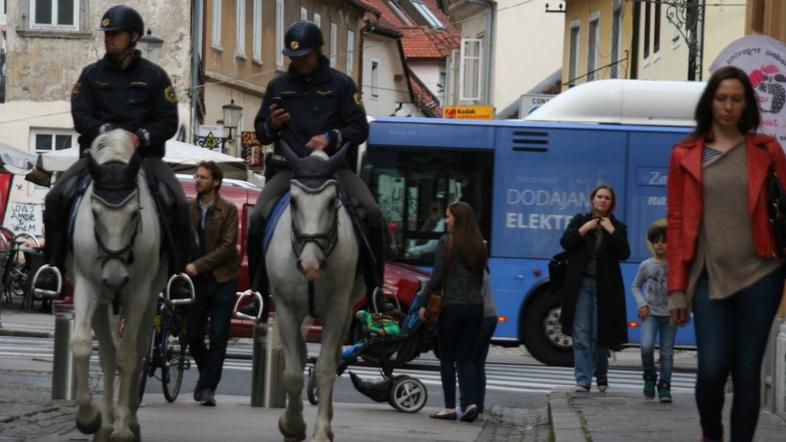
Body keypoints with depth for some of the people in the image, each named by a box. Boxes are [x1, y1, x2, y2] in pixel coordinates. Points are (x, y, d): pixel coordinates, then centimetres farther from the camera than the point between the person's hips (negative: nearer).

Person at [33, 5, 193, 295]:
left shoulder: (154, 76, 9)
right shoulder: (92, 75, 13)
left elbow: (169, 122, 3)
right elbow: (81, 117, 1)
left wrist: (141, 137, -16)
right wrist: (108, 132, -18)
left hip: (144, 153, -1)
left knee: (176, 203, -26)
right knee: (57, 197, -22)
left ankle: (177, 271, -16)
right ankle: (54, 264, -12)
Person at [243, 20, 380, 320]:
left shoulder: (340, 84, 6)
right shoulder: (279, 86, 13)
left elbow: (359, 129, 3)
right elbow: (261, 134, 18)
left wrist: (331, 137, -16)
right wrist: (272, 125, -6)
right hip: (288, 168, 1)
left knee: (371, 213, -23)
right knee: (258, 218, -22)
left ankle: (375, 290, -10)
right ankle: (259, 295, -13)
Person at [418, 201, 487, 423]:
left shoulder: (447, 242, -8)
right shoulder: (479, 245, 8)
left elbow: (437, 276, -9)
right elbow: (481, 277, 11)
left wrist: (424, 304, -1)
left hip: (452, 306, -5)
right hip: (475, 305, 5)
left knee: (447, 358, 5)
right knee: (465, 358, 9)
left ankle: (450, 407, 5)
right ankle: (471, 403, -5)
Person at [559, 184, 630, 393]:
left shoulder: (618, 227, 7)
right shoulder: (580, 220, 9)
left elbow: (624, 254, -5)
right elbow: (565, 243, -2)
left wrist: (612, 232, -13)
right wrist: (584, 229, -12)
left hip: (604, 287, 0)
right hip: (581, 284, 0)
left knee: (600, 335, 4)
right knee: (581, 334, -7)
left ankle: (601, 375, 26)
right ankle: (583, 380, -7)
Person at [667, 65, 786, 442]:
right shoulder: (686, 155, 6)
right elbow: (677, 223, 6)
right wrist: (676, 289, 3)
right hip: (710, 277, 0)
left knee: (747, 373, 1)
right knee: (712, 369, -9)